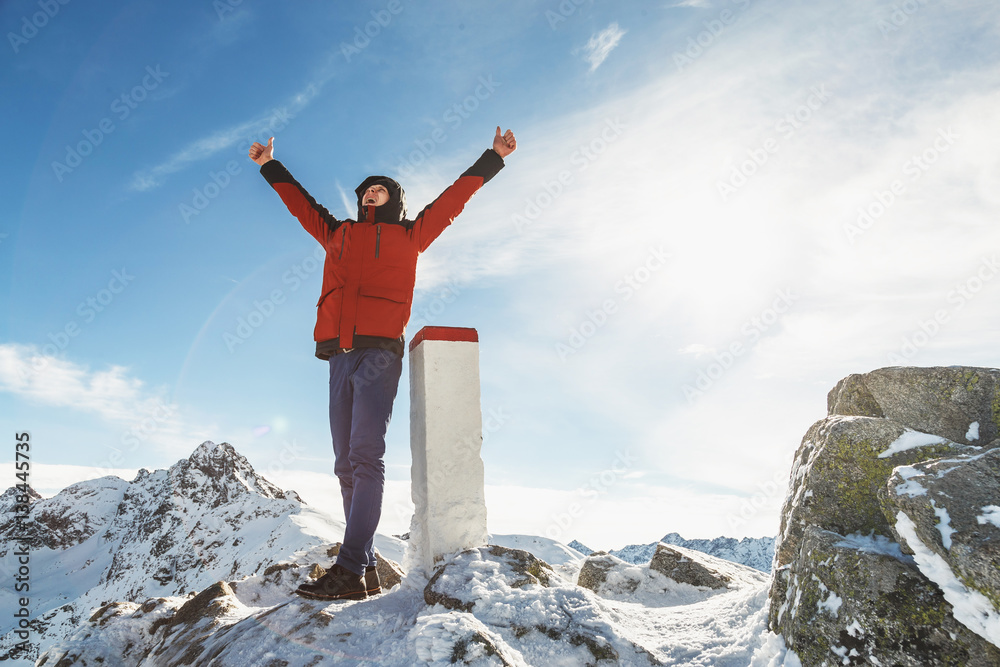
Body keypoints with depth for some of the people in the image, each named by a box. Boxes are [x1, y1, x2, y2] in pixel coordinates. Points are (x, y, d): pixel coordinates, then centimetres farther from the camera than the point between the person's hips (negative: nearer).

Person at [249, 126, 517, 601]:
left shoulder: (408, 235, 17)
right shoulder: (338, 233, 26)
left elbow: (453, 199, 22)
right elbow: (301, 203, 40)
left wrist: (492, 158, 25)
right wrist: (271, 167, 49)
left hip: (379, 352, -5)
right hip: (340, 356, 5)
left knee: (365, 457, -15)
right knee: (347, 465, 1)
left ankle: (350, 570, -19)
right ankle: (366, 571, 7)